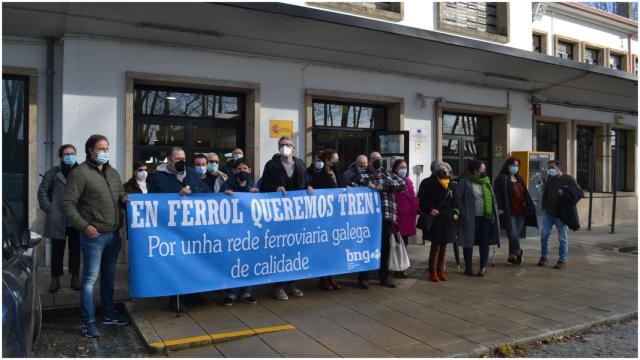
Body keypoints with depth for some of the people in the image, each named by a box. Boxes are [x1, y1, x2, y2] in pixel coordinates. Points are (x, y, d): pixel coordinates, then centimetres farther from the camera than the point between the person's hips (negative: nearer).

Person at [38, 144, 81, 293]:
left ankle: (75, 277, 19)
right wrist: (48, 208, -2)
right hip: (57, 220, 0)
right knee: (57, 250, 7)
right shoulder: (53, 172, 3)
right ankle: (55, 278, 18)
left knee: (75, 249, 9)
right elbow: (42, 191, 6)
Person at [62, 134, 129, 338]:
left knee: (109, 276, 16)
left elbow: (121, 195, 25)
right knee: (90, 278, 0)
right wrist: (84, 226, -18)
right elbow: (68, 204, -12)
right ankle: (88, 322, 10)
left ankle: (109, 314, 29)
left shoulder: (113, 173, 13)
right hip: (93, 236, -7)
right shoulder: (80, 173, -8)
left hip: (113, 234, 7)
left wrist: (125, 200, 1)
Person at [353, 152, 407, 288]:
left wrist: (385, 185, -6)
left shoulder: (389, 174, 18)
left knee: (385, 246, 9)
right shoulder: (363, 175, 11)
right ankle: (363, 278, 7)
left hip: (387, 216, 3)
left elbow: (403, 184, 4)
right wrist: (371, 184, -14)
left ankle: (384, 277, 22)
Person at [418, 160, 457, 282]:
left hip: (448, 220, 6)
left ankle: (441, 271, 20)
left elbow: (453, 201, 19)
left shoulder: (450, 184, 11)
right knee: (436, 246, -2)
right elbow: (422, 200, -8)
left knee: (444, 246, 10)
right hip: (435, 219, -5)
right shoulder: (428, 183, -7)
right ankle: (433, 272, 8)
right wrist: (429, 210, -21)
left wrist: (455, 213, 5)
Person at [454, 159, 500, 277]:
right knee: (469, 242, 5)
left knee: (484, 243, 4)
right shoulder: (465, 182, -6)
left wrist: (493, 215, 11)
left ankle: (483, 267, 15)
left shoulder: (486, 182, 13)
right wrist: (458, 212, -19)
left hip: (486, 218, 5)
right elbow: (458, 199, -9)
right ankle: (468, 267, 16)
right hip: (470, 218, -5)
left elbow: (492, 199, 17)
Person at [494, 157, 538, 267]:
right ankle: (518, 251, 10)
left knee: (517, 234, 8)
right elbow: (497, 194, -10)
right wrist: (499, 207, -18)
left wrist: (530, 206, 15)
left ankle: (512, 257, 18)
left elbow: (525, 193, 21)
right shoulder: (502, 178, -4)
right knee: (513, 234, -11)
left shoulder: (519, 178, 18)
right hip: (509, 212, -7)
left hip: (521, 211, 7)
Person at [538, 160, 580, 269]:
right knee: (544, 235, 2)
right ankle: (544, 256, 17)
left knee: (562, 238, 2)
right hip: (548, 213, 4)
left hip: (561, 214, -4)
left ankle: (562, 260, 12)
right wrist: (544, 208, 13)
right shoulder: (549, 180, 11)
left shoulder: (568, 179, -4)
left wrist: (565, 193, -18)